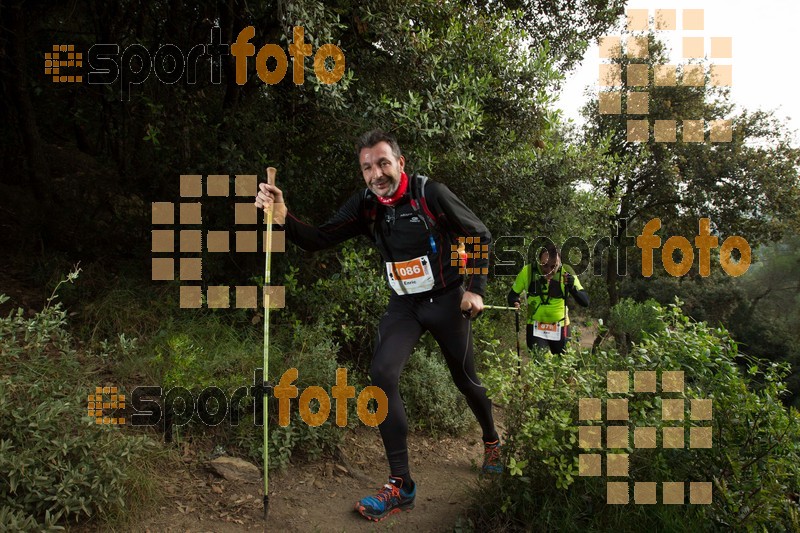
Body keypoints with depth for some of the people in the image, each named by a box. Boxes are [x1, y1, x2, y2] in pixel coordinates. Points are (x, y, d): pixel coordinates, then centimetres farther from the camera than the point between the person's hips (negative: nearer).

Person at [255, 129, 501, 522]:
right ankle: (401, 484, -6)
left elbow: (480, 236, -7)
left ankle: (492, 441, 45)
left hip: (446, 300, -3)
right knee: (382, 373, -17)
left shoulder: (431, 194, -18)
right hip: (404, 303, 3)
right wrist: (284, 219, -33)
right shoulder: (365, 205, -7)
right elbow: (319, 240, -14)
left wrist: (475, 289, -12)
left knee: (465, 379, 11)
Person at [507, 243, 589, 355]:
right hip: (535, 327, -1)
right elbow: (513, 294, -1)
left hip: (560, 328, 1)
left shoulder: (566, 272, -15)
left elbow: (585, 302, -19)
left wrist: (572, 287, -36)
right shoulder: (527, 271, -15)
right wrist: (515, 302, -24)